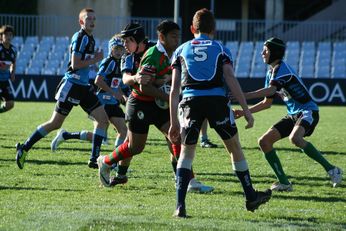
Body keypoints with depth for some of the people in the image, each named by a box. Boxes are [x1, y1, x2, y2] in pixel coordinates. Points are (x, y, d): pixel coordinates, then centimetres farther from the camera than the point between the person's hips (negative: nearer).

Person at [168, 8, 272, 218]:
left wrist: (174, 122, 15)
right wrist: (246, 110, 3)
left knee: (186, 152, 9)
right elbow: (231, 80, 3)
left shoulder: (181, 50, 20)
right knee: (235, 149, 16)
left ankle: (180, 206, -4)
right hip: (217, 100, -1)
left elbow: (174, 89, 14)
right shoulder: (221, 49, 17)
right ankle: (251, 197, 24)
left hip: (190, 101, 1)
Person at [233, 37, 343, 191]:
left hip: (307, 111, -9)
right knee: (264, 141, -1)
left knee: (295, 138, -36)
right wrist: (244, 112, 13)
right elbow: (267, 103, 22)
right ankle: (284, 183, 3)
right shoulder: (271, 72, 14)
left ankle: (331, 169, -25)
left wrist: (242, 96, -33)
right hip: (293, 115, 9)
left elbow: (270, 90, -30)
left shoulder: (281, 68, -14)